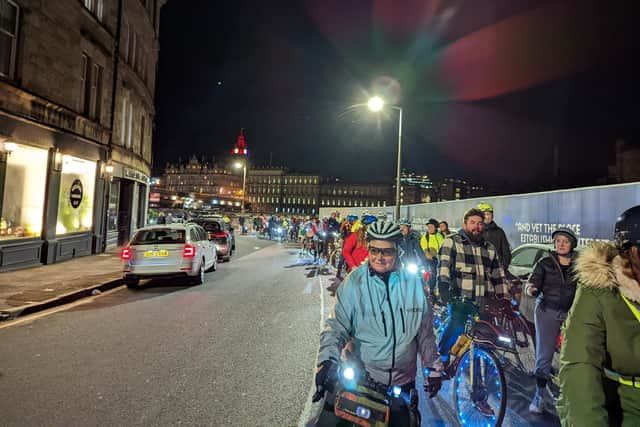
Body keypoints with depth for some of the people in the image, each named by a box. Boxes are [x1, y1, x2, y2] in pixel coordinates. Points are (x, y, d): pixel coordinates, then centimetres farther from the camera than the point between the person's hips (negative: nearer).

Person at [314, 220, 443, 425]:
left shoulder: (412, 282, -7)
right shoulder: (354, 283, -16)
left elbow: (425, 331, 3)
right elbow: (337, 326, -14)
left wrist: (433, 368, 8)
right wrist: (328, 361, -28)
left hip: (403, 381, 3)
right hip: (363, 380, -2)